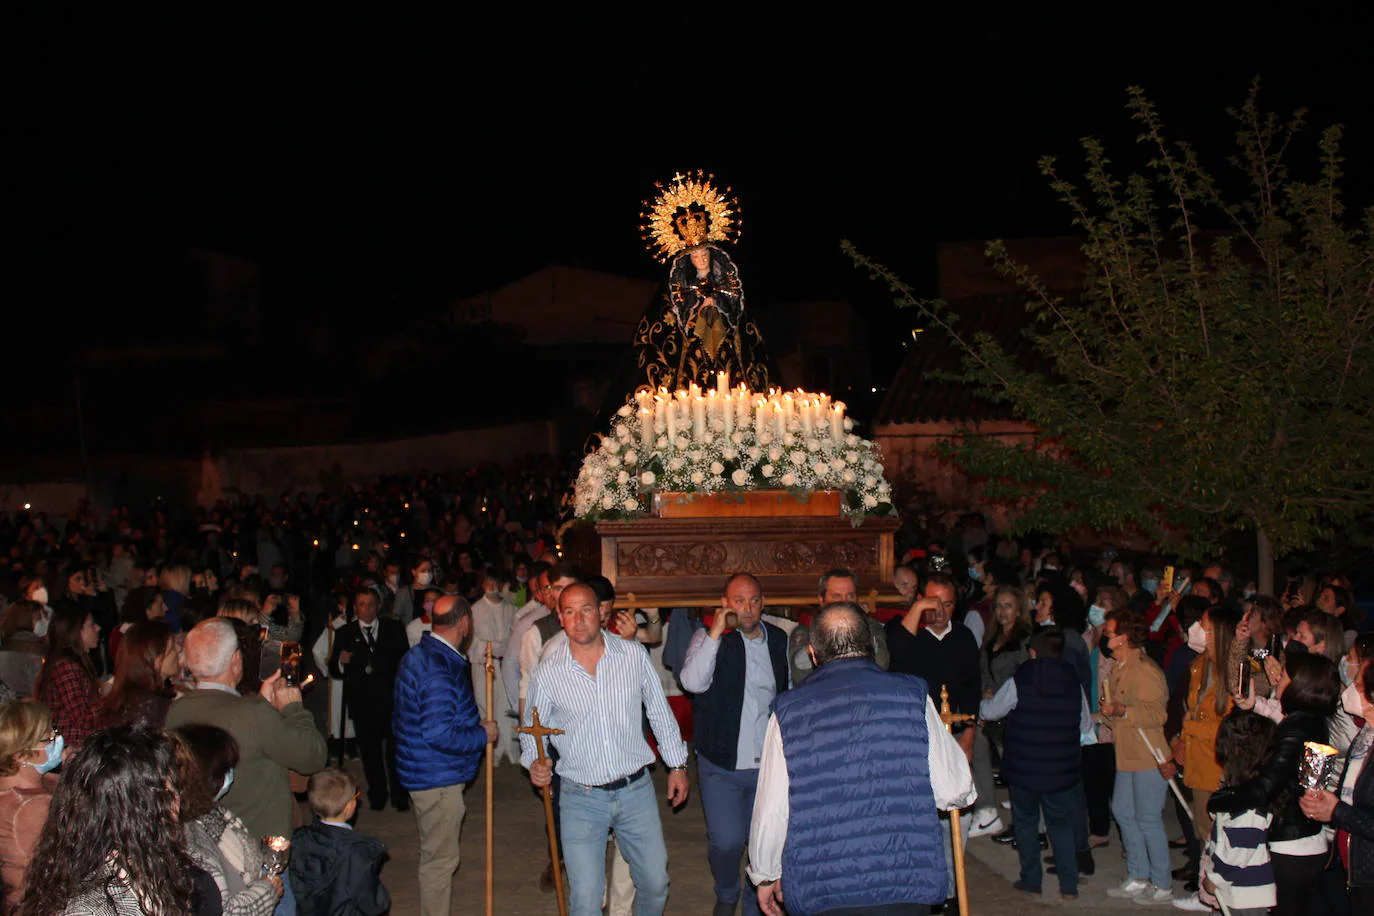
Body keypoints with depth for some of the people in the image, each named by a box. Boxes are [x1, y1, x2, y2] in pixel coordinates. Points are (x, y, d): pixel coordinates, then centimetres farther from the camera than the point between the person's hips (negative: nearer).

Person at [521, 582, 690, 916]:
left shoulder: (634, 655, -3)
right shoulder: (547, 673, -6)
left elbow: (660, 712, 9)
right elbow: (532, 728, 7)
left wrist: (676, 764, 11)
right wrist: (534, 763, -12)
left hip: (637, 790, 2)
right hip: (582, 799, -1)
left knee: (655, 884, 12)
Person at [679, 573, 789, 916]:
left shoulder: (780, 640, 6)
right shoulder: (709, 638, -6)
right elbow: (693, 682, -23)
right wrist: (715, 634, -25)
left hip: (769, 763, 3)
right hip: (722, 763, -3)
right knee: (726, 841, -9)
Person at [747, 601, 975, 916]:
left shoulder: (787, 710, 0)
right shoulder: (912, 695, 0)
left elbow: (771, 809, -2)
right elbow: (955, 792, 0)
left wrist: (765, 875, 14)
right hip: (906, 888, 0)